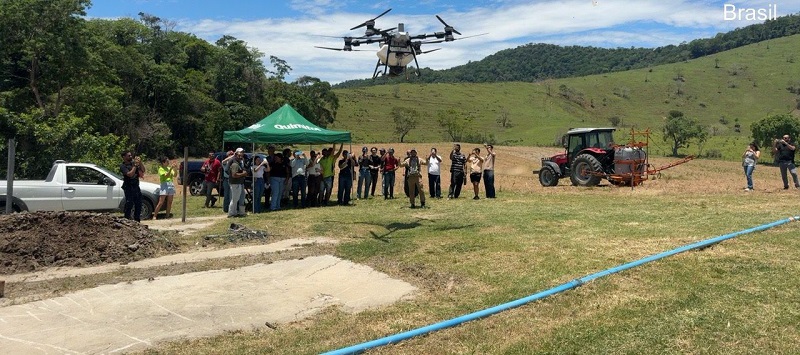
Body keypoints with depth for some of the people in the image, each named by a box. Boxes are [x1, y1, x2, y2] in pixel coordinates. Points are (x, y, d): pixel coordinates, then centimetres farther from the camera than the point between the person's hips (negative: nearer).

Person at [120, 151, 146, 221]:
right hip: (128, 187, -6)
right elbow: (130, 174, -20)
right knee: (129, 205, -6)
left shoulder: (133, 163, 11)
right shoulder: (123, 166, -6)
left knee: (138, 205, 10)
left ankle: (137, 220, 19)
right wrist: (135, 165, -16)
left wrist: (140, 162, -3)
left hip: (136, 186, 7)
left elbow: (143, 170, 8)